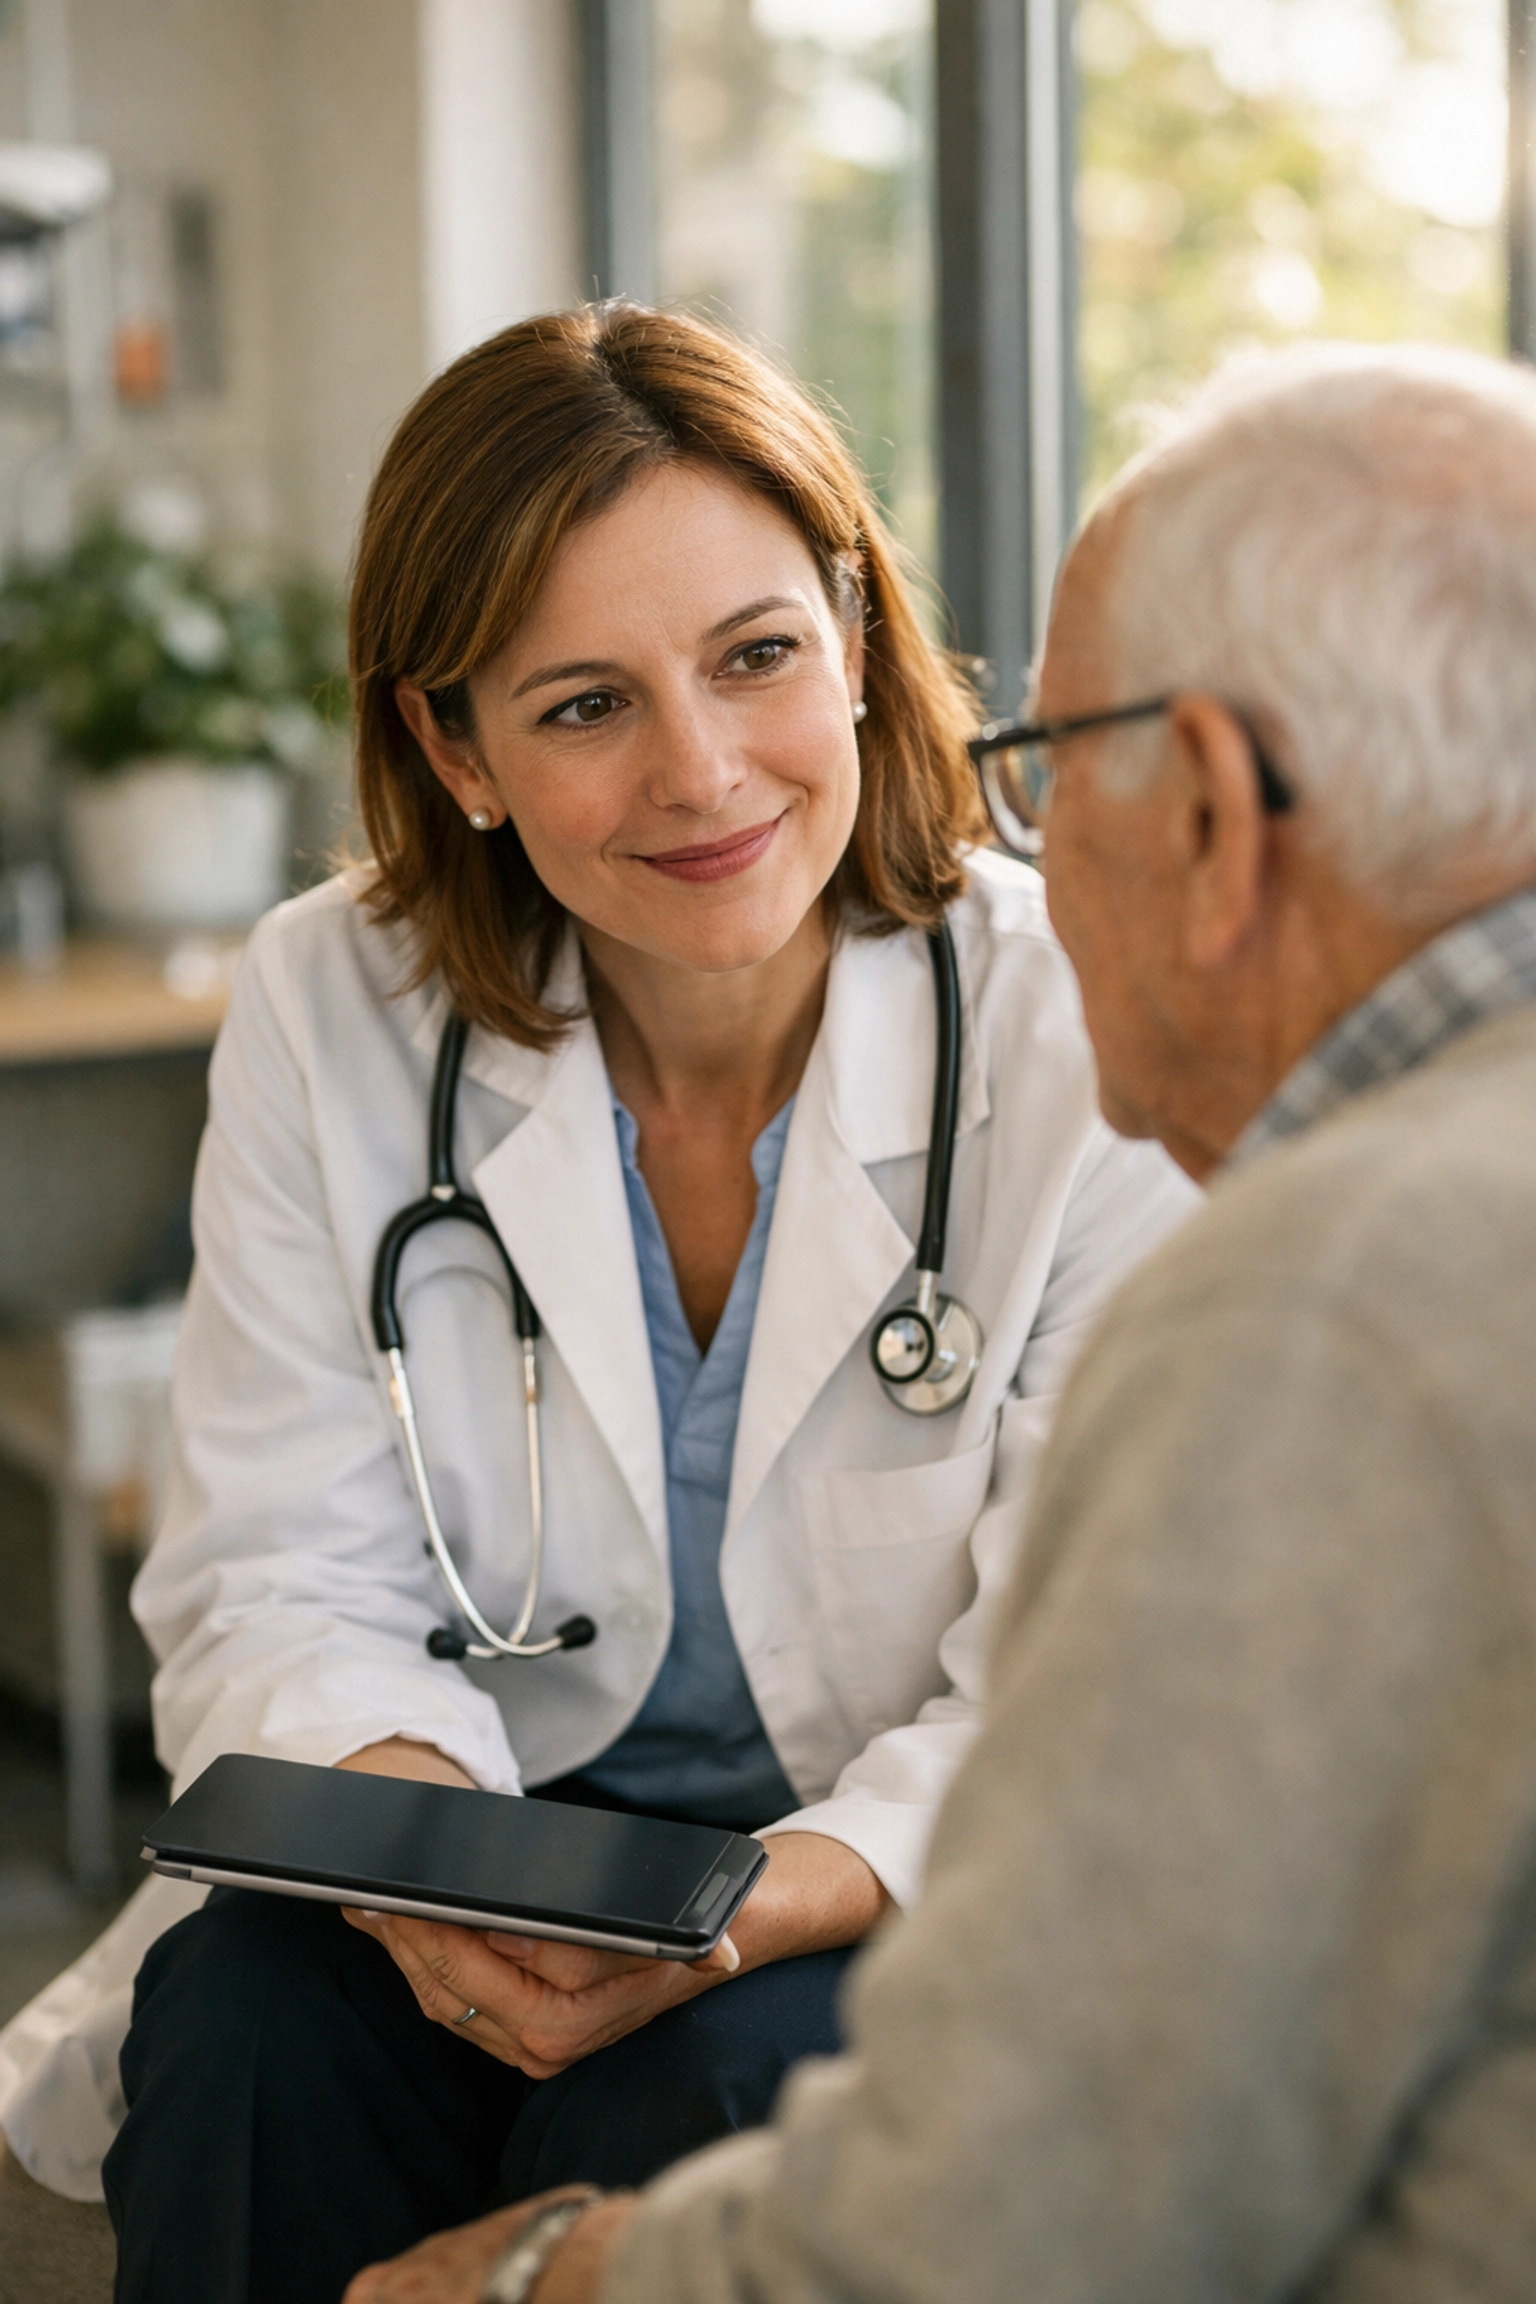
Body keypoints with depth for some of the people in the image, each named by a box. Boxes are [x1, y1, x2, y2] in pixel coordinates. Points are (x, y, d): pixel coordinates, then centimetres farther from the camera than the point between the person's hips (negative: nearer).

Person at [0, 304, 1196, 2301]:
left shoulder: (1097, 1045, -12)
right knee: (243, 2014, -28)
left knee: (713, 2086, -32)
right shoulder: (328, 1016, -3)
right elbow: (279, 1582, -4)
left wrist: (770, 1901, -33)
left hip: (906, 1912, -2)